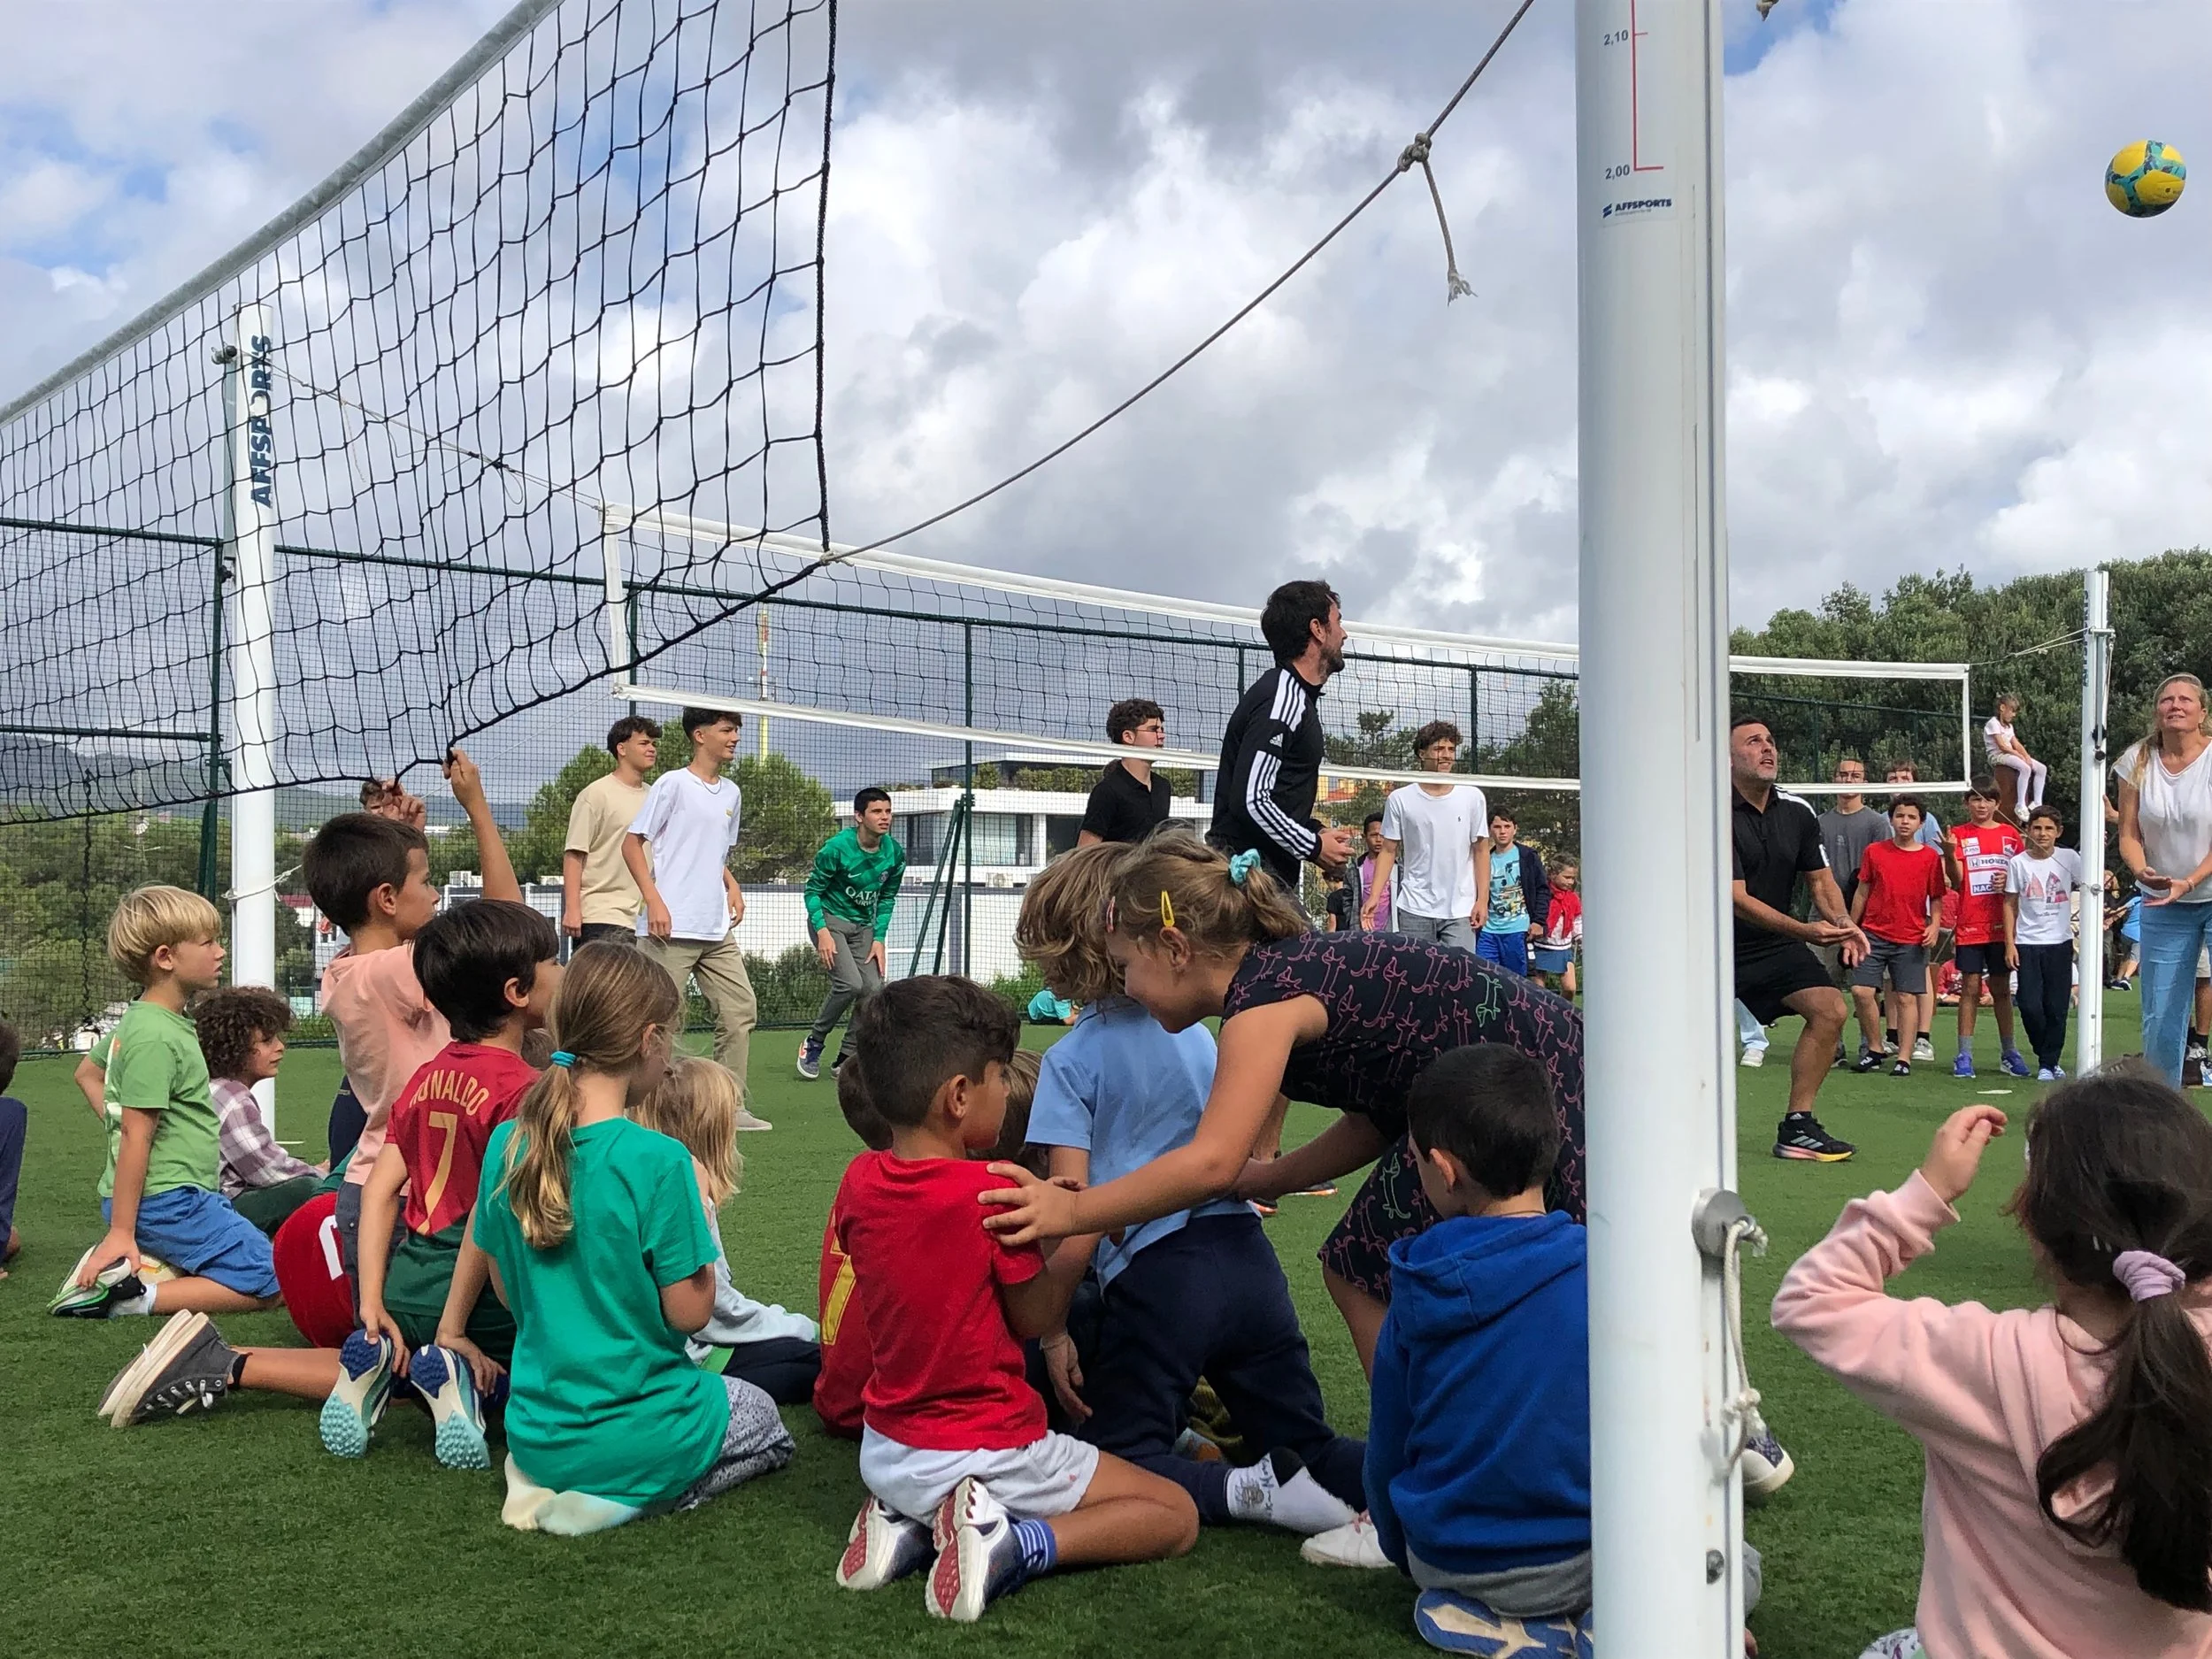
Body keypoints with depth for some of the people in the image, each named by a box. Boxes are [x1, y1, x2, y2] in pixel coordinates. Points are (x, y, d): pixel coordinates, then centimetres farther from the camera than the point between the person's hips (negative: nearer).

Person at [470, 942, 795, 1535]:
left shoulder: (507, 1145, -4)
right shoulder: (658, 1160, -22)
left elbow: (508, 1291, 5)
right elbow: (689, 1312, -15)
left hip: (535, 1435, 6)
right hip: (637, 1436, -6)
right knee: (763, 1419, 26)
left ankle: (550, 1481, 8)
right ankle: (630, 1498, -1)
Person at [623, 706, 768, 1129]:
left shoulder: (731, 792, 16)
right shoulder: (673, 784, -5)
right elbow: (632, 843, -5)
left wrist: (731, 885, 10)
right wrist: (654, 901, -14)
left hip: (717, 929, 7)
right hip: (672, 928, -7)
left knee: (741, 1008, 3)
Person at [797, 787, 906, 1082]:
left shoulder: (895, 853, -4)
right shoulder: (837, 848, -19)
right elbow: (812, 890, -9)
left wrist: (879, 938, 1)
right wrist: (822, 932, -20)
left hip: (863, 925, 6)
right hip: (829, 920, -5)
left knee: (874, 988, -9)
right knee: (851, 983, -23)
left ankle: (845, 1058, 6)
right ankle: (814, 1043, -1)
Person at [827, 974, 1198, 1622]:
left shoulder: (857, 1181, -4)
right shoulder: (991, 1192, -21)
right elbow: (1035, 1319, -8)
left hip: (885, 1450, 7)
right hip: (987, 1456, -6)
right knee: (1177, 1515, 5)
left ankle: (907, 1522, 8)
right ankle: (1016, 1544, -13)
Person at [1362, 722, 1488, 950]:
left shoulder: (1473, 797, 3)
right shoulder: (1399, 799, 2)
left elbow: (1481, 851, 5)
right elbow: (1388, 851, 5)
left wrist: (1482, 899, -4)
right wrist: (1373, 897, -6)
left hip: (1461, 911, 0)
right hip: (1414, 909, 0)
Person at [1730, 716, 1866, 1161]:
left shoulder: (1797, 812, 4)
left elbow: (1820, 878, 13)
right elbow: (1736, 898, -22)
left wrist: (1841, 922, -8)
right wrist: (1806, 931, -29)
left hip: (1775, 945, 6)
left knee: (1830, 1008, -12)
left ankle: (1797, 1126, -4)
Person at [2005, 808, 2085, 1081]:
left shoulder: (2069, 858, 1)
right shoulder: (2018, 862, 2)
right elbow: (2010, 905, 4)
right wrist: (2010, 943, -1)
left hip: (2060, 942, 0)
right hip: (2027, 944, 0)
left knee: (2057, 1007, 1)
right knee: (2030, 1005, -6)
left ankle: (2049, 1062, 13)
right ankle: (2047, 1060, 15)